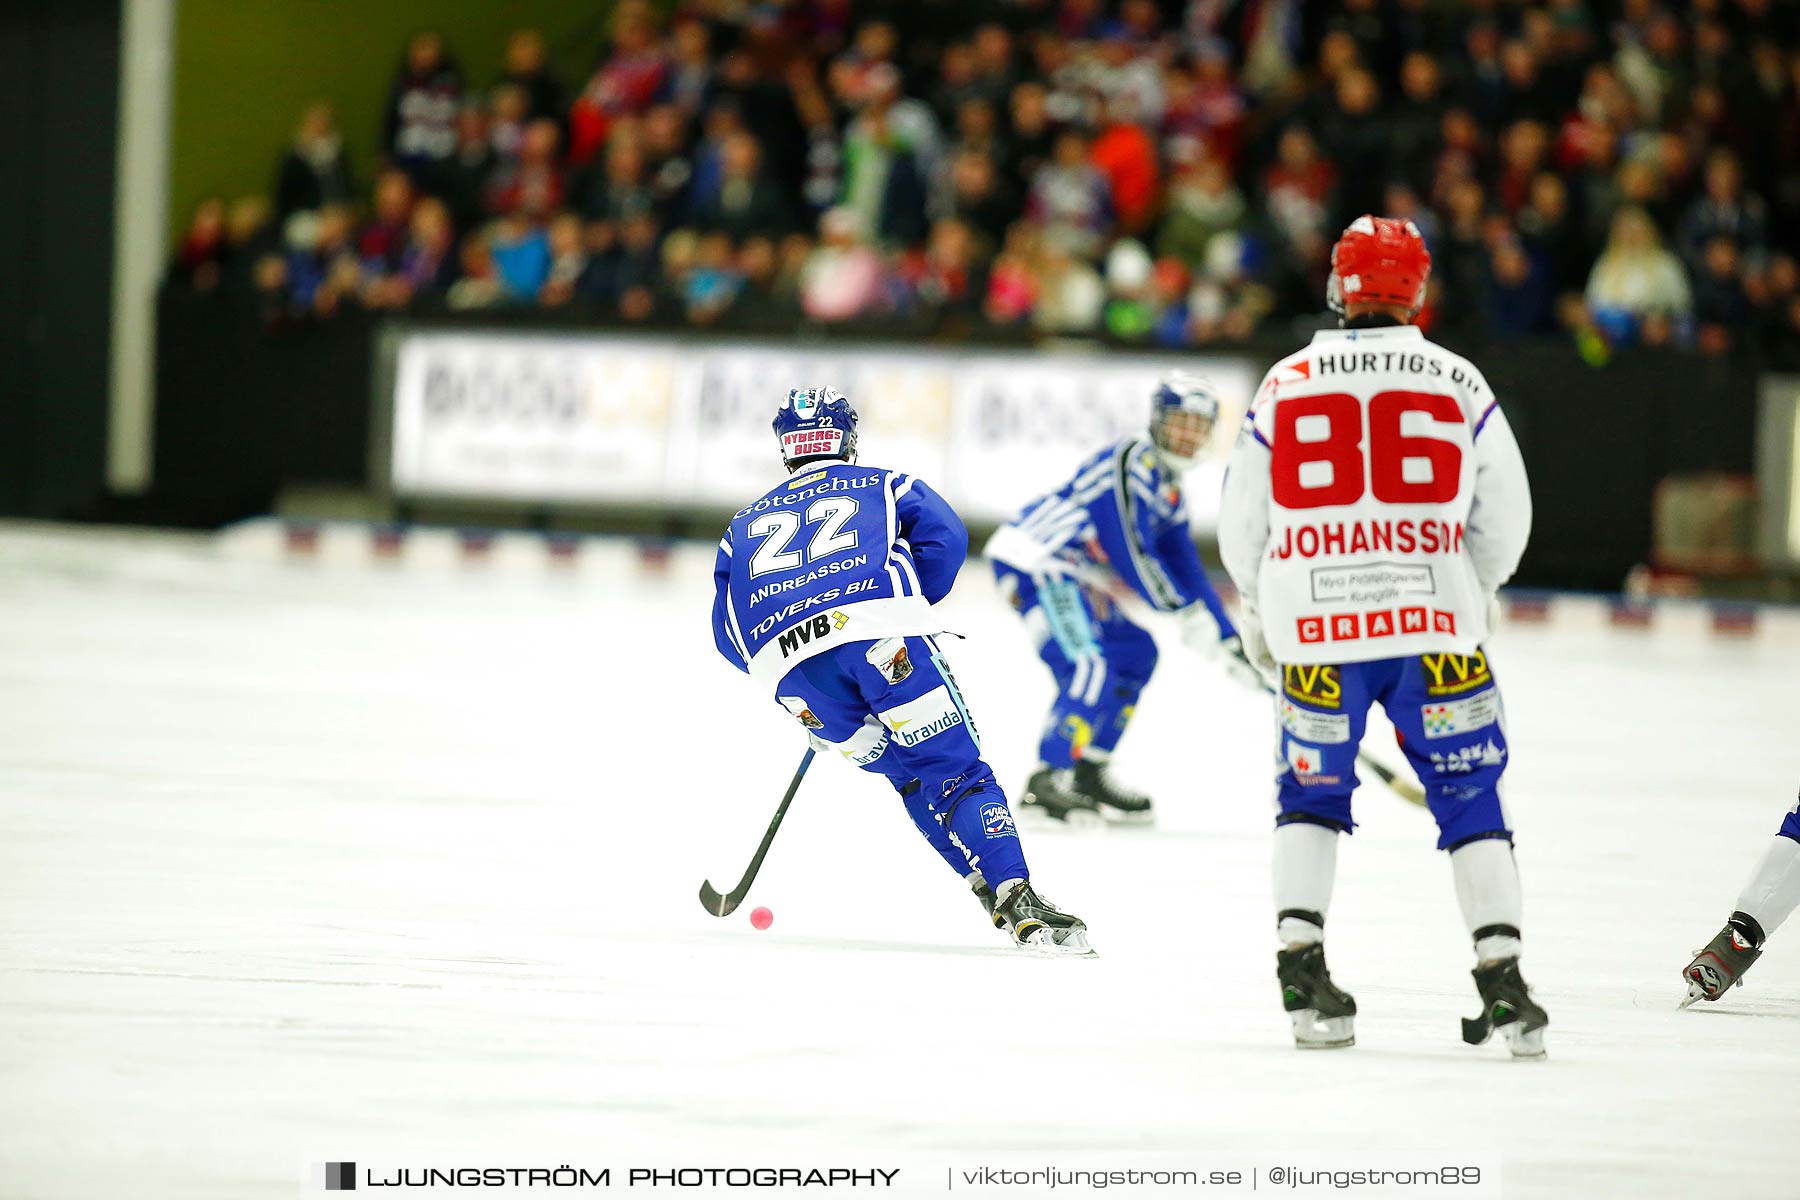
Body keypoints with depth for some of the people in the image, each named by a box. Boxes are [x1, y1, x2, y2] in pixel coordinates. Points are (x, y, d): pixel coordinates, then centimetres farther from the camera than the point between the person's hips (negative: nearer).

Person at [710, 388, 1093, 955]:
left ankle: (989, 888, 2)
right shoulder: (884, 485, 29)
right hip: (881, 638, -2)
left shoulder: (745, 524, 35)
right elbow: (944, 536, 9)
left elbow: (728, 632, 27)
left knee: (911, 778, 18)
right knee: (954, 772, -2)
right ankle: (1016, 897, -22)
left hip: (783, 662, 3)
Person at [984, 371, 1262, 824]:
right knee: (1091, 664, -23)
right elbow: (1130, 552, -18)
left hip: (1063, 573, 11)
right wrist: (1184, 614, -14)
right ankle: (1047, 782, -29)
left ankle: (1086, 775, 17)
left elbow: (1187, 573, 21)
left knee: (1134, 651, 17)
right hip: (1032, 561, -11)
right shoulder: (1133, 463, -13)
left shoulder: (1170, 492, 19)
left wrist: (1229, 641, 15)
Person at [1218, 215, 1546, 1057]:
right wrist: (1471, 594, 25)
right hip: (1433, 623, -1)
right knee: (1468, 793, 6)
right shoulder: (1458, 386, 0)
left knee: (1312, 791, 16)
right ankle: (1502, 977, -3)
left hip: (1315, 630, 1)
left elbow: (1242, 524, 9)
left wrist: (1260, 613, 26)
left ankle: (1300, 963, 3)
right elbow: (1505, 519, 6)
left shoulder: (1285, 386, 2)